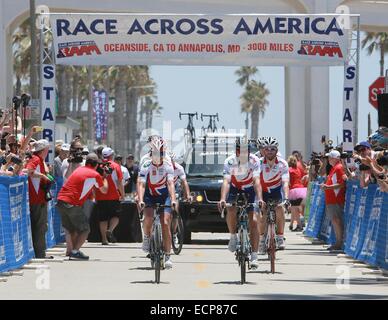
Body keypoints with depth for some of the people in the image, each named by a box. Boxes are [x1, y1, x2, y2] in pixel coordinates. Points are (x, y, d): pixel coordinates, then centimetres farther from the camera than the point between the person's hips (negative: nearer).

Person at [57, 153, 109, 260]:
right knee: (85, 230, 1)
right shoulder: (95, 175, 0)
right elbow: (104, 190, 13)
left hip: (61, 200, 7)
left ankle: (69, 251, 17)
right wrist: (105, 177, 30)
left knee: (72, 230, 20)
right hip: (73, 204, -7)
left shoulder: (78, 169, 17)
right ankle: (75, 251, -13)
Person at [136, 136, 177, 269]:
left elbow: (170, 183, -23)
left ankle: (168, 256, -5)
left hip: (164, 196, 0)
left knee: (165, 224, -11)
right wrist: (140, 200, -38)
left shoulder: (167, 165, -14)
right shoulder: (146, 165, -16)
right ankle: (146, 237, 6)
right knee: (148, 218, -27)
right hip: (149, 196, 0)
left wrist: (173, 200, -37)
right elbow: (141, 184, -23)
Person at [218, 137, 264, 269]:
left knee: (253, 221, -12)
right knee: (231, 211, -30)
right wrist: (222, 199, -46)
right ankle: (233, 236, -4)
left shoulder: (254, 161, -22)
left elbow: (256, 181, -28)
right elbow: (226, 182, -31)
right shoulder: (229, 161, -22)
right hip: (234, 190, 0)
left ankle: (254, 256, -8)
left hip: (249, 190, 0)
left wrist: (260, 199, -43)